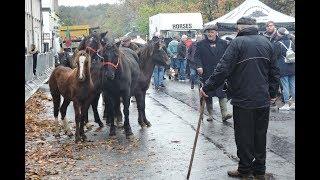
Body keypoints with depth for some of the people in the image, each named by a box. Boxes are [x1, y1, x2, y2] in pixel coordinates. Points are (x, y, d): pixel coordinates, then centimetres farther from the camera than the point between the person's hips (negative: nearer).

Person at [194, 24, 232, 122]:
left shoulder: (223, 43, 7)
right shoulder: (200, 44, 3)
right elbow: (196, 56, -1)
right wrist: (199, 66, -18)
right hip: (206, 74, 0)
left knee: (222, 93, -6)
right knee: (207, 94, 6)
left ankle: (224, 113, -6)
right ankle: (210, 114, 17)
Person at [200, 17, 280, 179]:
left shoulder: (238, 42, -11)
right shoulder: (266, 43, 7)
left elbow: (223, 69, -18)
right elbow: (274, 72, 12)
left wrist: (207, 87, -11)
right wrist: (272, 93, 22)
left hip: (243, 100, -5)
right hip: (263, 100, 6)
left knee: (244, 137, 6)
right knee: (260, 135, 14)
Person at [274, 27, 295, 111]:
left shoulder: (278, 44, -12)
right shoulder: (291, 42, 6)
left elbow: (276, 56, -8)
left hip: (283, 68, -6)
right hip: (292, 68, 6)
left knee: (285, 86, 0)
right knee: (292, 85, 11)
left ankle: (286, 104, 5)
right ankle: (293, 103, 18)